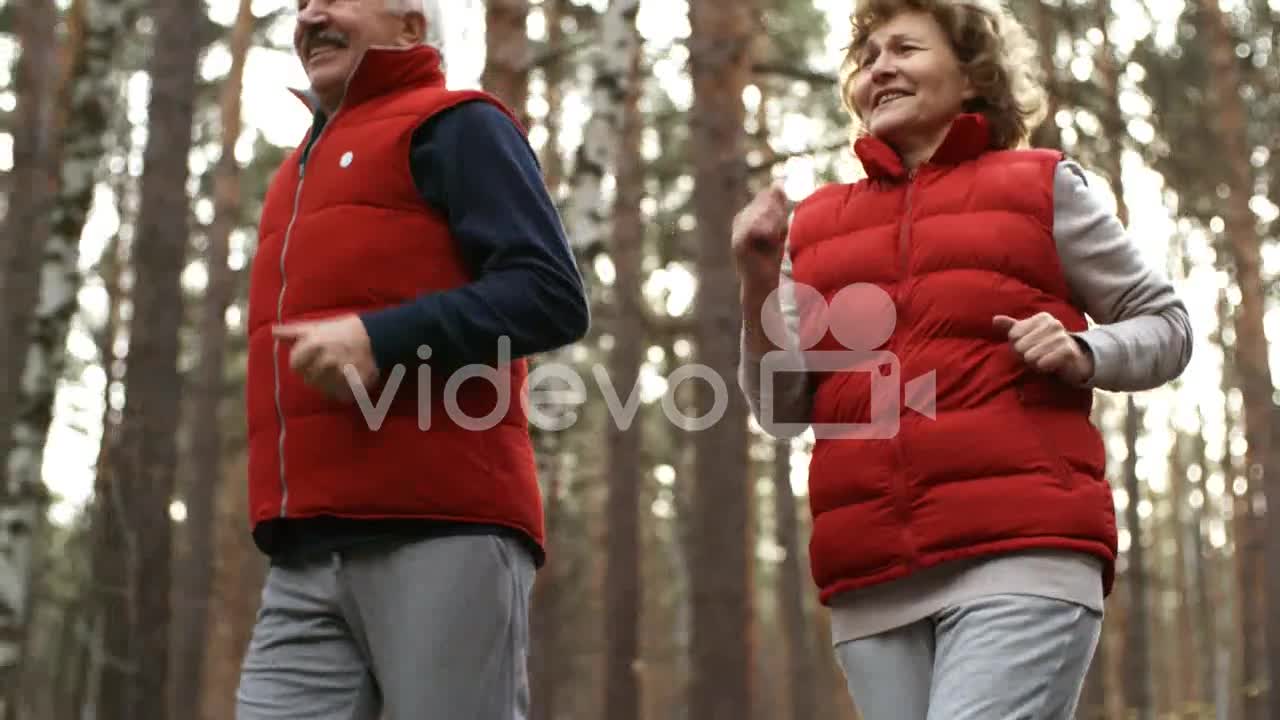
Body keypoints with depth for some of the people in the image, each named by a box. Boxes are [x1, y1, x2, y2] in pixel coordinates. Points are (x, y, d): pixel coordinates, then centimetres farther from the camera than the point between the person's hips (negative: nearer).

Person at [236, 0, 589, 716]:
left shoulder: (454, 125, 5)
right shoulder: (306, 168, 29)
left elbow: (552, 296, -8)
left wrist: (381, 340, -19)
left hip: (442, 534, -7)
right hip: (307, 558, 7)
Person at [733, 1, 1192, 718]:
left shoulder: (1041, 186, 11)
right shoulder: (815, 224, 17)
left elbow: (1168, 324, 14)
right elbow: (784, 409, 15)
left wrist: (1083, 354, -7)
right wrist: (760, 285, -1)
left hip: (1021, 557, -4)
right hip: (872, 582, 4)